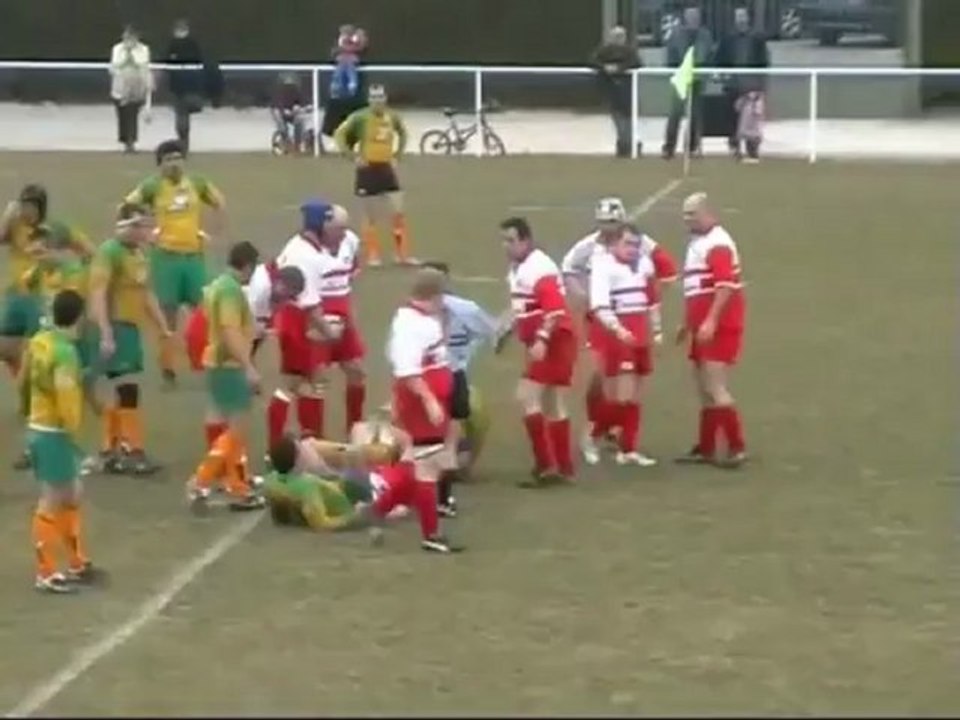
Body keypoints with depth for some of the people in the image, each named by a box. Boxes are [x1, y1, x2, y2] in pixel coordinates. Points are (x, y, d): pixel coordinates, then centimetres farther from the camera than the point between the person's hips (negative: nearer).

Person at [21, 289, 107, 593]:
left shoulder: (38, 341, 5)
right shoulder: (65, 352, -21)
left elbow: (24, 382, 15)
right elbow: (66, 397, -27)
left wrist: (29, 410, 27)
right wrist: (73, 434, -19)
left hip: (39, 429, 9)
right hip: (55, 434, -9)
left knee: (71, 497, 19)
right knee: (52, 502, 0)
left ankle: (78, 565, 29)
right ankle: (46, 573, 7)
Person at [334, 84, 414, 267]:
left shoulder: (392, 117, 3)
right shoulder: (360, 117, -11)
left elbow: (403, 133, 22)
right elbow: (339, 135, -9)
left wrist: (397, 156, 13)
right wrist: (354, 157, -11)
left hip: (386, 169, 4)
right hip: (368, 170, -4)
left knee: (398, 213, -1)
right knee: (371, 216, 3)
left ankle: (402, 254, 6)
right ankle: (372, 256, 11)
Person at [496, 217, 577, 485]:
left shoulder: (539, 268, -18)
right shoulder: (517, 267, 13)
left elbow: (555, 309, -27)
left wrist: (541, 340, -34)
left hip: (554, 341, -10)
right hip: (542, 342, 10)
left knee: (527, 397, -13)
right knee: (552, 405, 13)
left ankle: (545, 465, -11)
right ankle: (564, 468, 19)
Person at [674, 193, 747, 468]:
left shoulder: (717, 244, -14)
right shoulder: (697, 242, 18)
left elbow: (726, 286, -23)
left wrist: (711, 322, -28)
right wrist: (689, 324, 27)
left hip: (719, 328, -10)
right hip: (703, 328, 10)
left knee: (715, 388, -12)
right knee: (705, 390, 12)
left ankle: (737, 448, -9)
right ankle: (706, 448, 18)